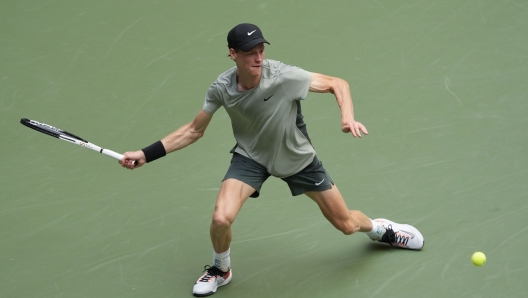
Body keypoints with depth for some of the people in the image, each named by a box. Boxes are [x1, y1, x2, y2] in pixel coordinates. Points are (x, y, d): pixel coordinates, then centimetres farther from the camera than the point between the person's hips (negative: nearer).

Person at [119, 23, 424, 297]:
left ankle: (379, 228, 47)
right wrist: (146, 155, -13)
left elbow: (338, 84, -20)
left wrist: (348, 117, -39)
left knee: (347, 224, 7)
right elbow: (194, 130, -7)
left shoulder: (284, 76, -31)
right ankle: (221, 270, 12)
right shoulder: (222, 89, -22)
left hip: (298, 157, -1)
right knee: (221, 219, -23)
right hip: (252, 156, 1)